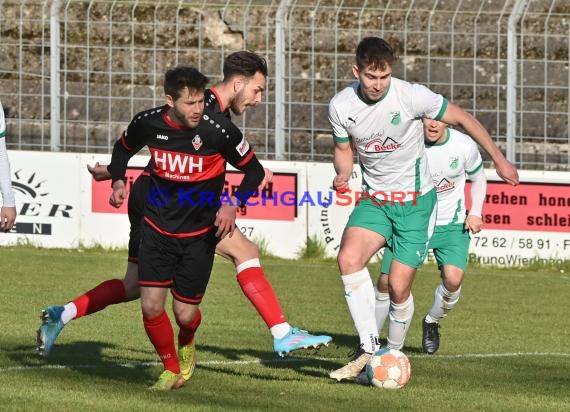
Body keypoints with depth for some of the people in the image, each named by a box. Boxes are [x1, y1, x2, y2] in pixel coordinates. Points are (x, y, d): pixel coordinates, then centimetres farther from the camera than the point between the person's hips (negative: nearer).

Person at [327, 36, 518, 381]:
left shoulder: (412, 96, -19)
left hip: (416, 201, -3)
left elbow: (463, 119, -6)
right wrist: (343, 176, -13)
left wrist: (499, 160, 1)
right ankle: (369, 348, -19)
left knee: (399, 287, -8)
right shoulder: (341, 106, -8)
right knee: (348, 258, -26)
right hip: (374, 198, 3)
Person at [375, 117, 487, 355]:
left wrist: (475, 213, -6)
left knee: (453, 279, -21)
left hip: (451, 224, 0)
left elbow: (478, 178, 8)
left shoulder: (464, 145, -10)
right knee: (387, 281, -9)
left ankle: (431, 323, 10)